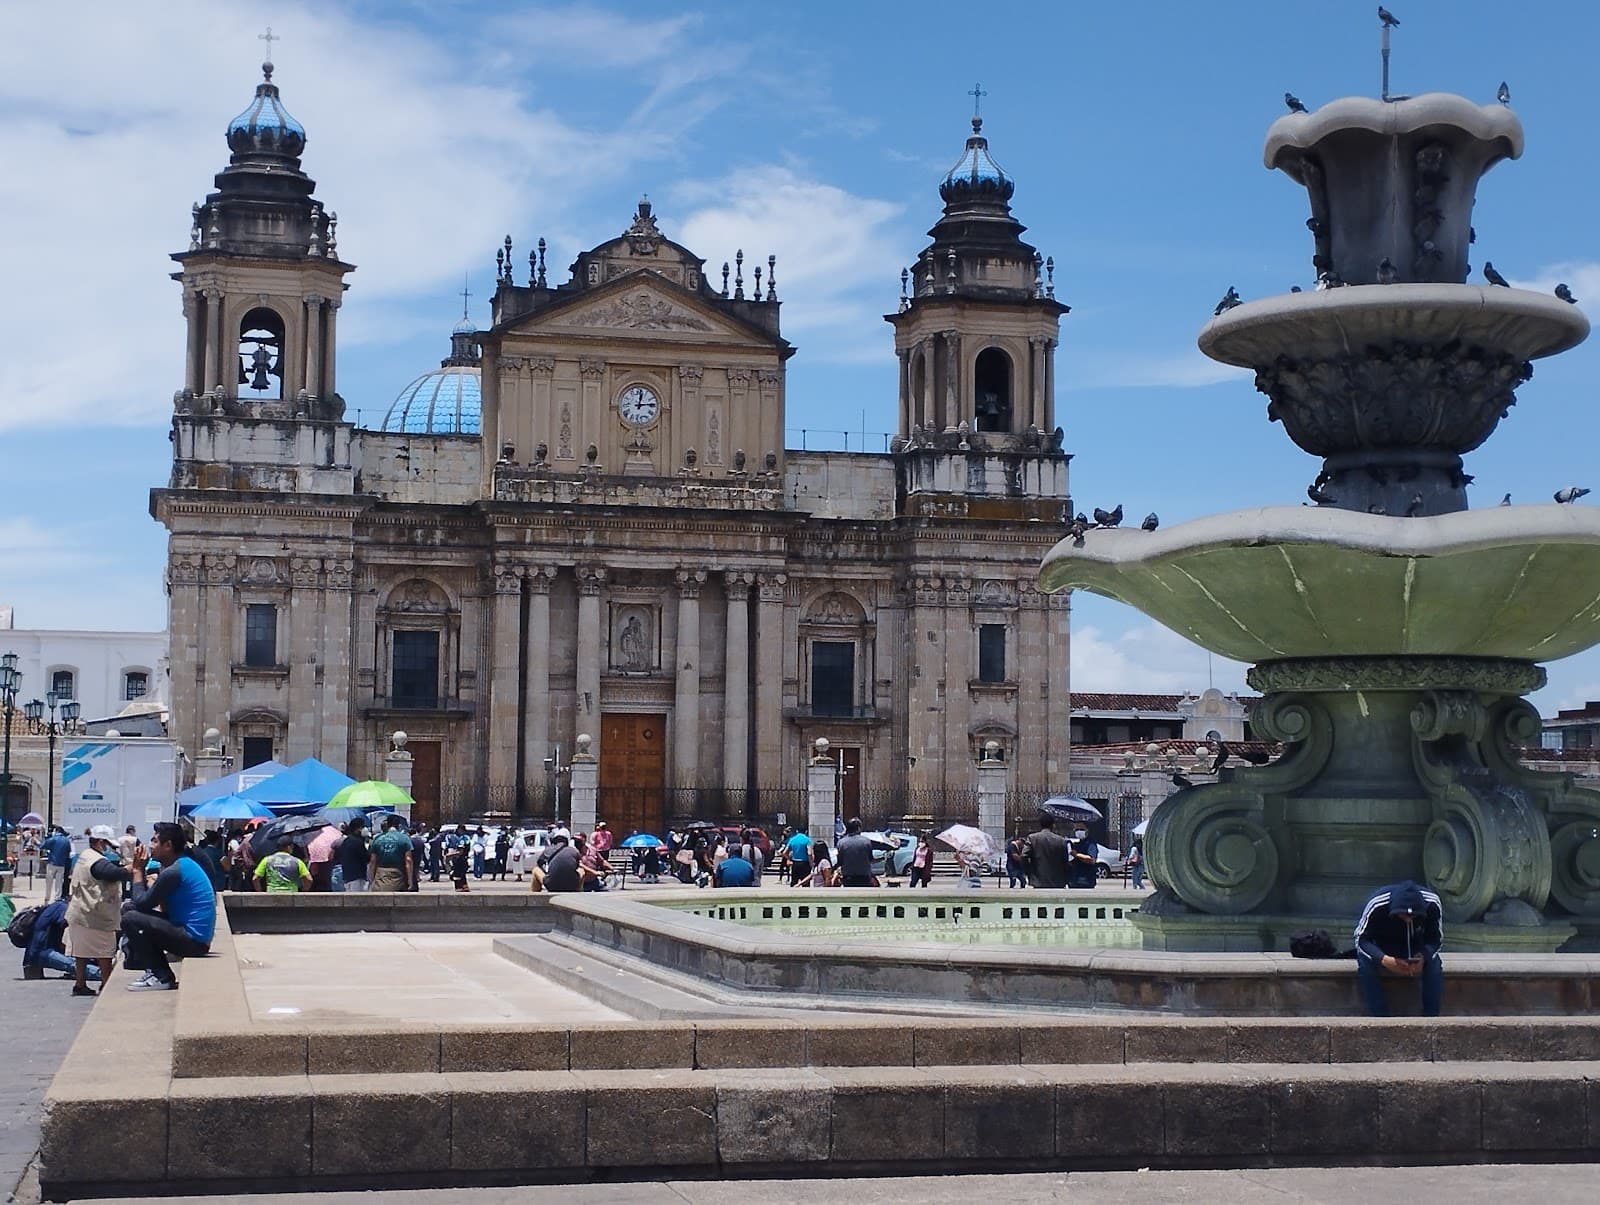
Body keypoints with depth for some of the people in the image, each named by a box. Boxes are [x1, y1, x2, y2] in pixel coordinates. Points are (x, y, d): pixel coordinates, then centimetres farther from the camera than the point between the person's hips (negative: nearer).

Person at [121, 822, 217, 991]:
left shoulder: (172, 872, -18)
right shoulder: (185, 864, 14)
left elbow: (142, 903, -10)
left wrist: (138, 873, 2)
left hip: (193, 941, -10)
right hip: (196, 938, 10)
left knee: (130, 919, -16)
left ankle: (161, 977, -8)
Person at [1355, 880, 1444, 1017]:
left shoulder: (1432, 904, -28)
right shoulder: (1377, 905, -33)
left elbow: (1436, 940, -16)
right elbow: (1362, 939, -26)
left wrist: (1423, 957, -39)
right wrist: (1384, 960, -45)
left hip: (1415, 948, 1)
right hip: (1380, 948, -1)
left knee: (1434, 967, -29)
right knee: (1366, 965, -32)